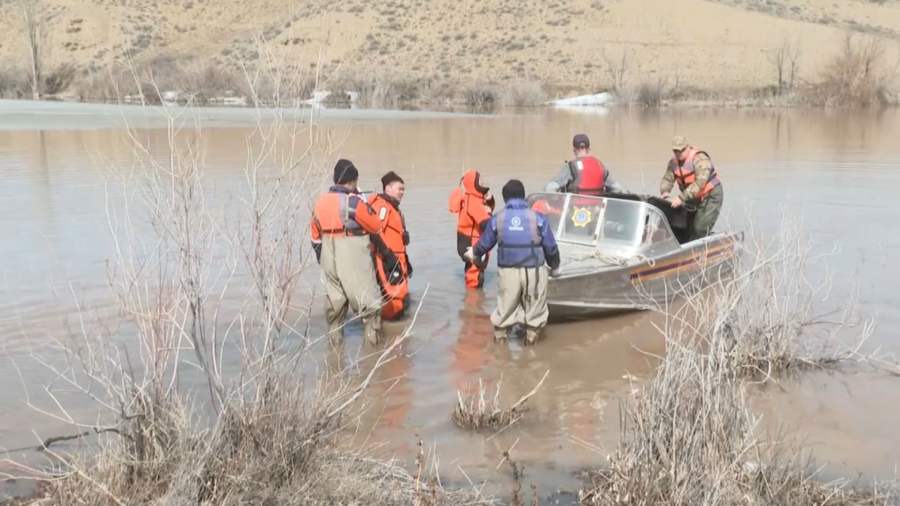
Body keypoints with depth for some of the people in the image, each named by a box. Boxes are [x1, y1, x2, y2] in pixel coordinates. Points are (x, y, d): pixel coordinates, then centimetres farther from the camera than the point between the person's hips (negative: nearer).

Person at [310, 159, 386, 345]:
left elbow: (316, 234, 13)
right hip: (354, 258, -7)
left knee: (334, 295, 17)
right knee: (366, 295, 3)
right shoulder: (354, 202, -16)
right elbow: (376, 227, -8)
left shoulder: (321, 202, 6)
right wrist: (368, 208, 6)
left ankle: (335, 333, 24)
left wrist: (321, 257, 23)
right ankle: (372, 332, 5)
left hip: (330, 258, 7)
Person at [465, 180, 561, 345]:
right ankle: (531, 337, 26)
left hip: (508, 270, 2)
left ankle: (500, 336, 31)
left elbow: (485, 243, 10)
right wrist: (555, 266, 17)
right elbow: (550, 247, -1)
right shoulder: (538, 217, -6)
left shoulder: (497, 219, -2)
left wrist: (473, 252, 32)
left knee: (507, 304, 18)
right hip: (534, 270, -1)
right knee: (534, 305, 16)